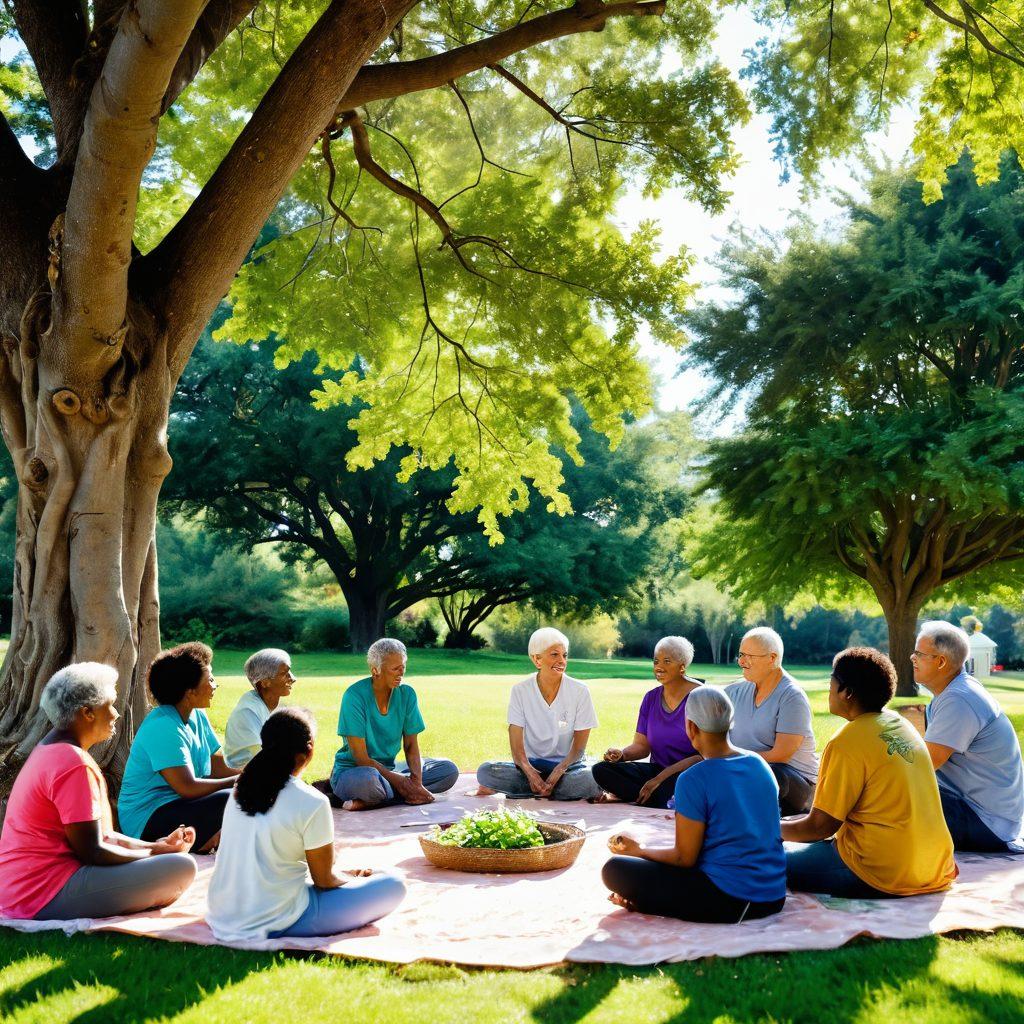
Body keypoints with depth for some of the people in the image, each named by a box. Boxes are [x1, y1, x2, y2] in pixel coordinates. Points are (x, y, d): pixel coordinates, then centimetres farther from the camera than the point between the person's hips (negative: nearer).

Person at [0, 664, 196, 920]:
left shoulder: (49, 750, 14)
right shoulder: (74, 764, -19)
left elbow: (99, 835, 15)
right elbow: (92, 853, -19)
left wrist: (157, 846, 7)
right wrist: (156, 853, -5)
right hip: (48, 896, -10)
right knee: (182, 867, -19)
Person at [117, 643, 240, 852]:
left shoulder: (198, 717, 9)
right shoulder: (163, 727, -20)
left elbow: (216, 766, 9)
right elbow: (188, 788, -23)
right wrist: (238, 781, -15)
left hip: (179, 804, 9)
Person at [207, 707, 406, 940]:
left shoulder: (240, 790, 3)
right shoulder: (311, 803, -18)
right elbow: (324, 880, -8)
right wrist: (354, 878, 15)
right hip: (276, 924, -7)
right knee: (393, 885, -4)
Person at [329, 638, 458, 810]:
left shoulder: (406, 694, 0)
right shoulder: (355, 695, -17)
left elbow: (411, 746, 1)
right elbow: (361, 758, -18)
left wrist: (416, 780, -19)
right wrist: (398, 780, -24)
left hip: (389, 769, 7)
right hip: (353, 771, -7)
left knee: (449, 770, -10)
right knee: (367, 779, -42)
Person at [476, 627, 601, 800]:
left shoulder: (580, 691, -6)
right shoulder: (520, 691, -5)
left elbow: (579, 746, -6)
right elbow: (516, 743, -10)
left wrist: (558, 772, -23)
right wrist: (530, 772, -30)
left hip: (566, 765, 0)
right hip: (532, 764, 0)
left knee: (590, 782, -35)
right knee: (485, 771, -27)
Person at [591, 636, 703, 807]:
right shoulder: (651, 698, 10)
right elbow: (642, 745, 9)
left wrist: (659, 779, -21)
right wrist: (621, 754, -16)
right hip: (656, 770, 6)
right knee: (600, 770, -16)